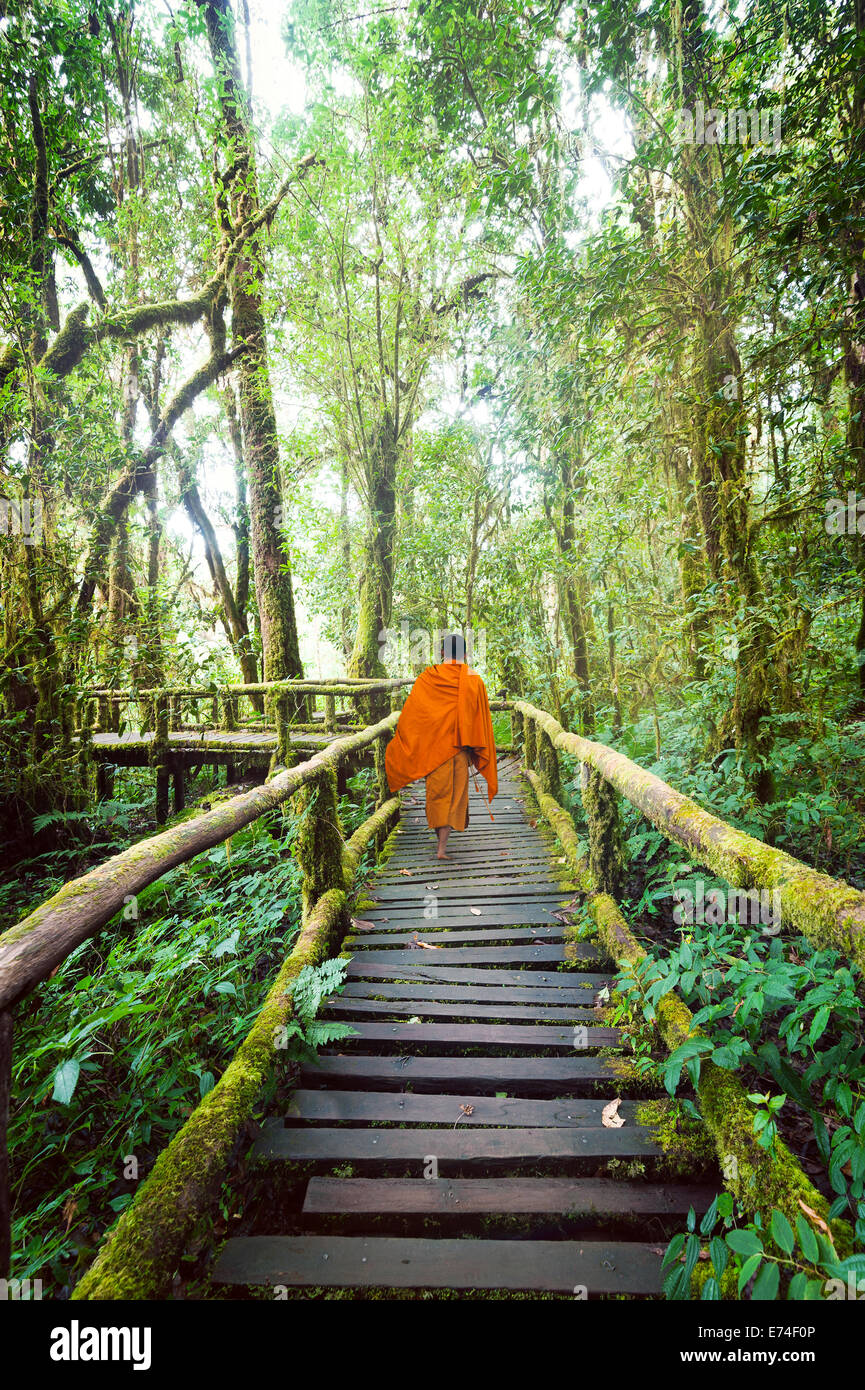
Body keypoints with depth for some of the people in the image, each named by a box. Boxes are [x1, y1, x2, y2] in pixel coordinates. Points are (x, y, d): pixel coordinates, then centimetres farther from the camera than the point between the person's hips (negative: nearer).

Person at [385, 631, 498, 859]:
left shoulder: (426, 678, -4)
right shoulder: (474, 681, -2)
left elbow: (409, 713, -1)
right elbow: (482, 721, 1)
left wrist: (397, 742, 10)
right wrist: (481, 755, 9)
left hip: (433, 745, 0)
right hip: (461, 747, 0)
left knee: (437, 792, 13)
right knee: (456, 794, 7)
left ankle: (441, 841, 24)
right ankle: (442, 848, 3)